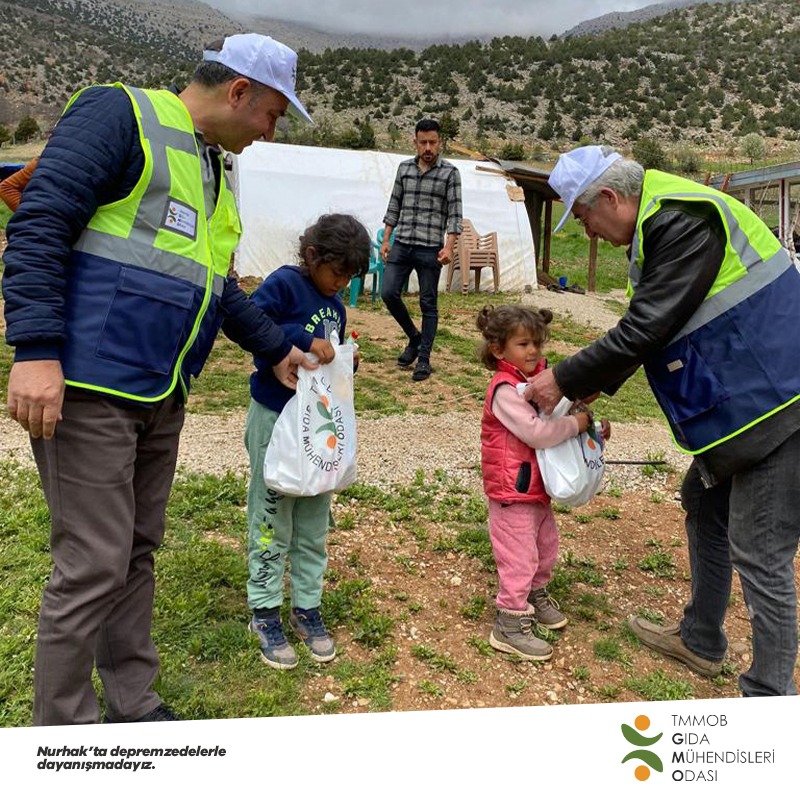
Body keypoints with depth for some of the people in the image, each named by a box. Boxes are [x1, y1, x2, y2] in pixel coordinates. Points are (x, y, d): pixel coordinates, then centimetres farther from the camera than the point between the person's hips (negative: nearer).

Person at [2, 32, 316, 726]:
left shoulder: (214, 169, 21)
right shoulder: (120, 113, -5)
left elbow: (217, 287, 29)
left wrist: (276, 348, 28)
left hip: (160, 396, 9)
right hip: (89, 384, -9)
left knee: (137, 553, 15)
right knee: (93, 566, -3)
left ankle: (132, 703, 31)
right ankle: (63, 735, 16)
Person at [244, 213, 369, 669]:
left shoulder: (336, 304, 12)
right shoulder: (284, 284, -9)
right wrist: (304, 339, -27)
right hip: (275, 417, -7)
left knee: (315, 521, 12)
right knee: (272, 518, 4)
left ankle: (307, 606, 26)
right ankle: (265, 611, 19)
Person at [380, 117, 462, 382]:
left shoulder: (450, 173, -1)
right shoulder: (404, 167, 10)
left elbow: (454, 214, -5)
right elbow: (394, 206, 14)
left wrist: (448, 247, -15)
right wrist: (386, 239, 9)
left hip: (430, 249, -4)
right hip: (401, 244, 4)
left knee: (428, 305, 2)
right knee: (389, 293, -2)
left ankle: (424, 358, 10)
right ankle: (414, 337, 20)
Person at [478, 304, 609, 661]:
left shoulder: (537, 379, 7)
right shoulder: (505, 390, -22)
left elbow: (560, 411, 16)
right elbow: (538, 433, -28)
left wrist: (591, 425, -1)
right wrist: (575, 424, -16)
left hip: (538, 487, 9)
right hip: (513, 491, -9)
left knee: (546, 546, 24)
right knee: (519, 557, -1)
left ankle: (535, 595, 45)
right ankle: (510, 624, 13)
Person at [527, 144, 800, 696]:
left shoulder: (683, 223, -21)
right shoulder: (660, 220, 11)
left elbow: (642, 331, -23)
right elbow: (647, 326, 18)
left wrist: (565, 380, -11)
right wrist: (598, 383, 15)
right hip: (737, 399, 11)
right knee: (704, 505, 21)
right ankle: (701, 641, 39)